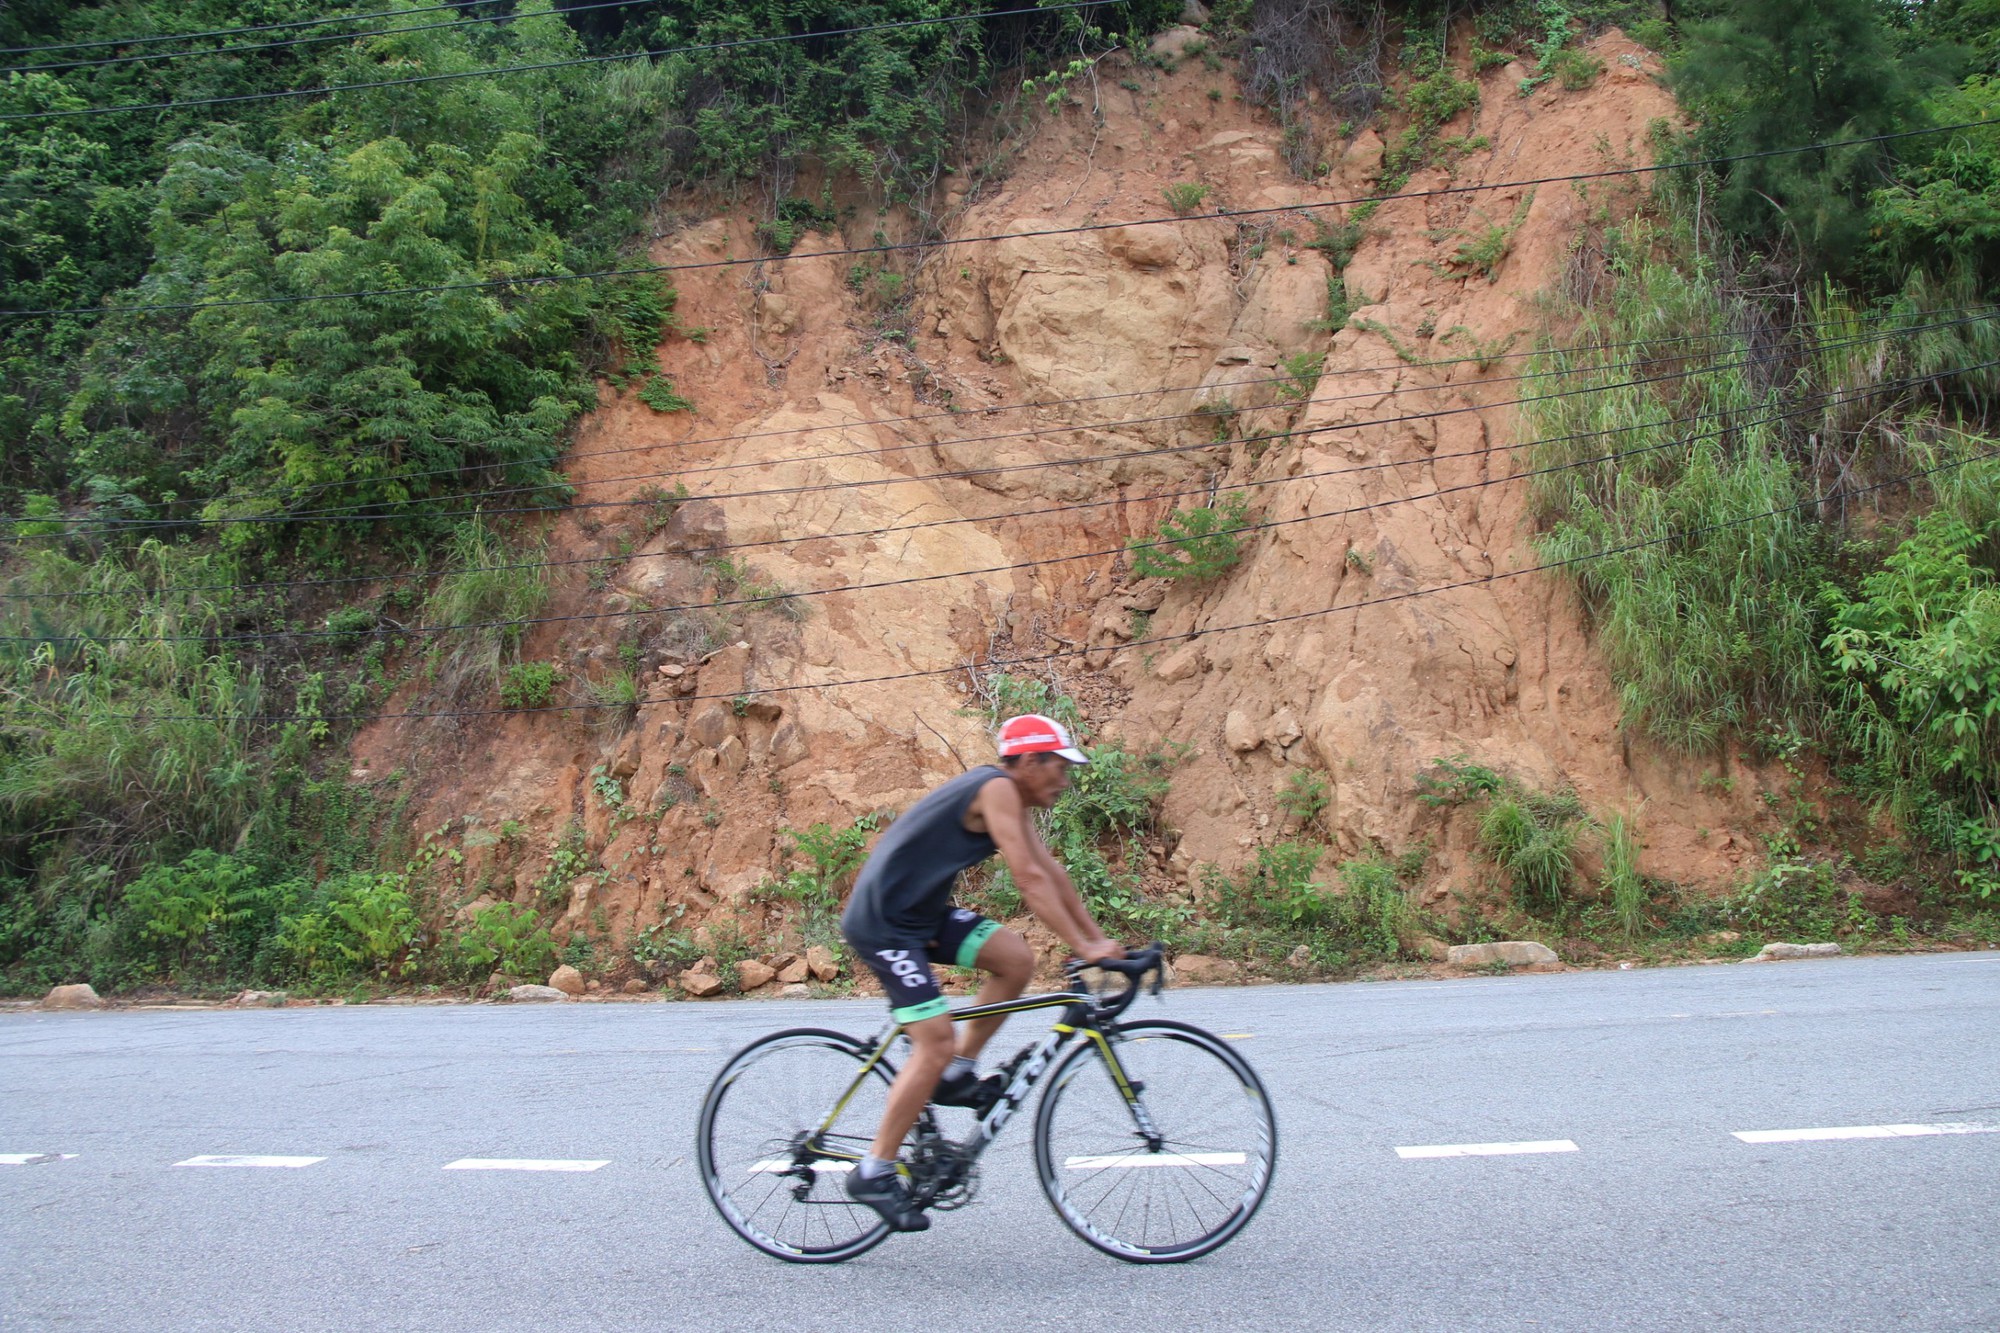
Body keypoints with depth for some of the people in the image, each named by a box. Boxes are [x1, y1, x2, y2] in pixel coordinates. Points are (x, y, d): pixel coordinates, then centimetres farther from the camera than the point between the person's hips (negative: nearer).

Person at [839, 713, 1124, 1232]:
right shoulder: (997, 789, -18)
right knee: (936, 1043, -13)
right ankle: (873, 1173, -2)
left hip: (922, 912, 10)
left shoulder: (1012, 798, 11)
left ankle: (957, 1076, 10)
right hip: (882, 922, -10)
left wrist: (1098, 938, 9)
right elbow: (1030, 880, -24)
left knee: (1016, 959, -3)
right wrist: (1083, 948, -23)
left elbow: (1052, 871, 13)